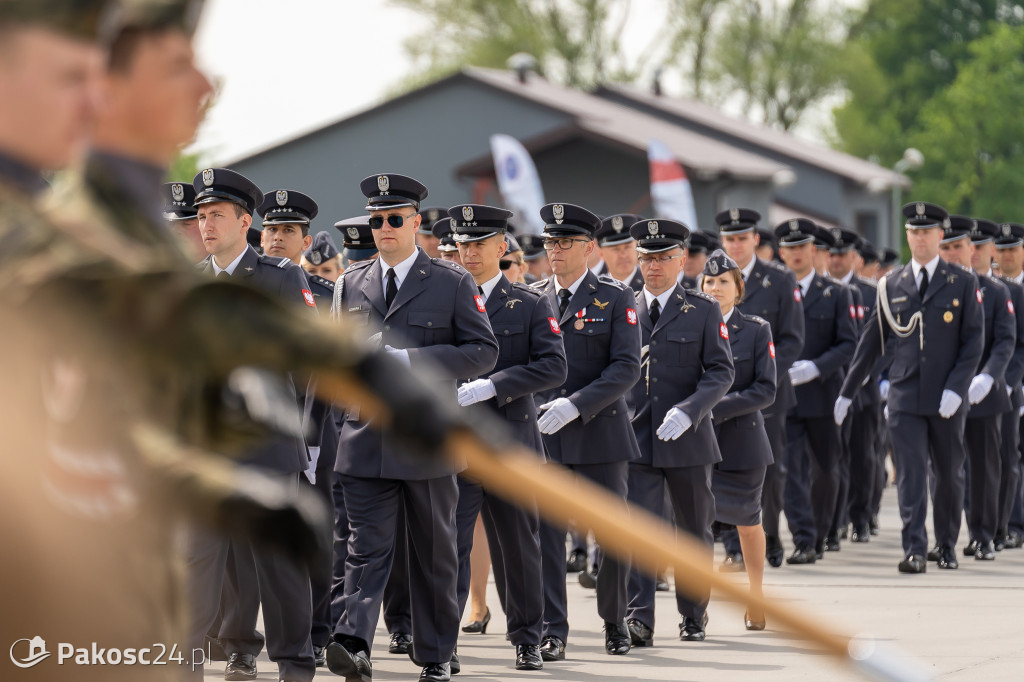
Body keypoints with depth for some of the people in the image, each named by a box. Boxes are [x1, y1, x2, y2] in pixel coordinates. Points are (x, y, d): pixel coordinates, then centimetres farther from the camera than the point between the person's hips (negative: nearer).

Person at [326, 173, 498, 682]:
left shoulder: (453, 283, 0)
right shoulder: (351, 284, 12)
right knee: (366, 546, -10)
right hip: (365, 441, 2)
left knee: (434, 553, 8)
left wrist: (410, 360, -15)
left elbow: (483, 350, -5)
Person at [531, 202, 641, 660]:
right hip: (542, 434, 2)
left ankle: (614, 621, 22)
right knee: (546, 533, -4)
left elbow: (627, 367, -9)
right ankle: (552, 632, 1)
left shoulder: (616, 298, 0)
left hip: (600, 432, -2)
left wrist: (576, 405, -19)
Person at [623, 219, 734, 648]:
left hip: (688, 440, 0)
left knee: (695, 532, 11)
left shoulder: (704, 311, 3)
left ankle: (693, 615, 26)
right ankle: (639, 620, -18)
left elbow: (721, 371, -4)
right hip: (636, 438, 0)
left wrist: (689, 411, -19)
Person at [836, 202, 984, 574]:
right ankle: (914, 550, -10)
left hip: (947, 399, 0)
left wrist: (956, 389, -13)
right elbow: (872, 340, 11)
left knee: (949, 474, 10)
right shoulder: (891, 284, 7)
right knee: (910, 474, -8)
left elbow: (974, 340, -2)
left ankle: (948, 544, 26)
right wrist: (847, 393, 11)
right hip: (905, 396, 1)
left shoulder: (963, 282, 2)